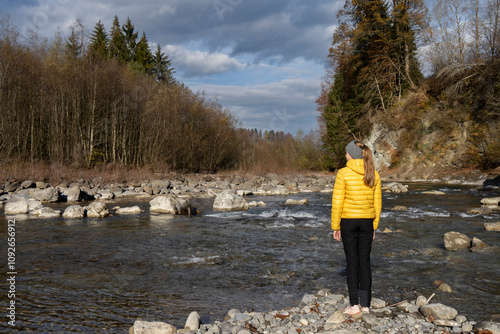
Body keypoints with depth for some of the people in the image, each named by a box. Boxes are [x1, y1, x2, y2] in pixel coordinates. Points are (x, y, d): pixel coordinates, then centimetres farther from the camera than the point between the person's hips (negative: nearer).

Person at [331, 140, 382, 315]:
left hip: (348, 221, -3)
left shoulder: (343, 174, -11)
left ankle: (354, 304, 5)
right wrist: (374, 226, 14)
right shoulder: (373, 174, 2)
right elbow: (377, 203, 6)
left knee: (352, 261, 3)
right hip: (367, 221, 4)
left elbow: (337, 202, -11)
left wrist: (335, 226, -3)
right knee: (364, 261, 10)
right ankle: (365, 304, 13)